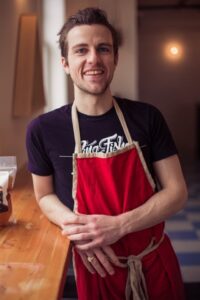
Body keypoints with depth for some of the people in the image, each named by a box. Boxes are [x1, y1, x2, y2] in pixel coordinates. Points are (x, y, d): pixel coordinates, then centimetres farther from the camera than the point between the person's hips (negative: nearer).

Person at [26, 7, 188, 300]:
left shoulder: (147, 118, -9)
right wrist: (75, 225, -18)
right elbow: (45, 195, 3)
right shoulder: (43, 130, -10)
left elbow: (177, 192, -7)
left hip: (156, 262, 1)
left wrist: (118, 226, -21)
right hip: (95, 266, -1)